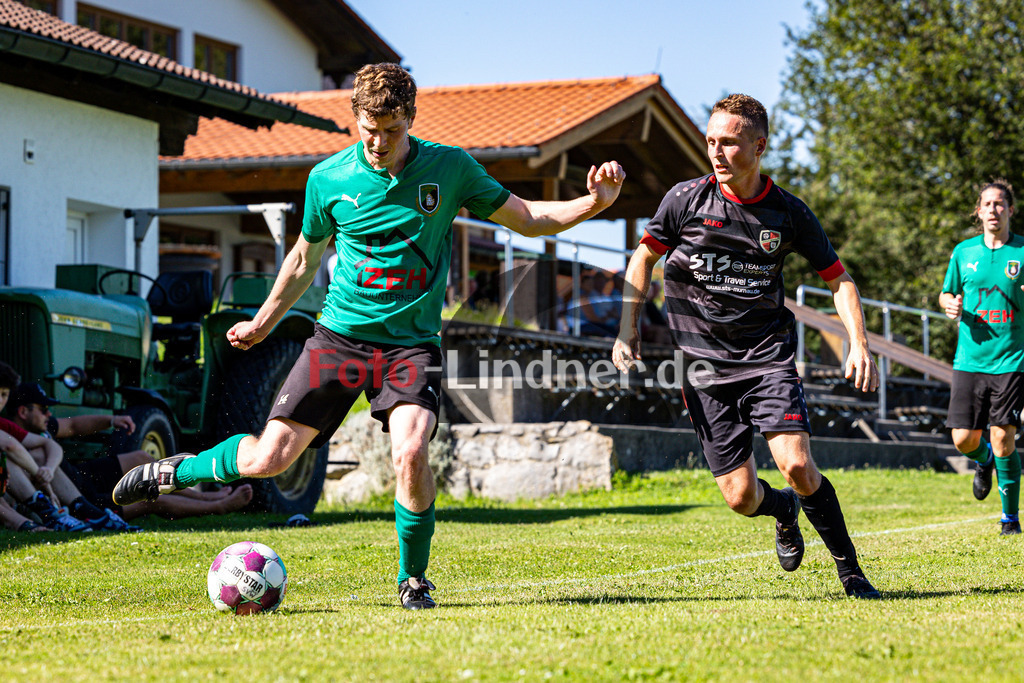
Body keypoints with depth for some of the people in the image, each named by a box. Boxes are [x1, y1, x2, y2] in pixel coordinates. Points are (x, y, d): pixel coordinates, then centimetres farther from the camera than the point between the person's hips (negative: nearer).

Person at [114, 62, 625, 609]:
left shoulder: (449, 168, -3)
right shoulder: (328, 179, -2)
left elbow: (525, 218, 6)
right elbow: (305, 258, 15)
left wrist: (593, 201, -10)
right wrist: (262, 323, 24)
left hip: (412, 343, -1)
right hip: (340, 335, 1)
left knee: (410, 455, -24)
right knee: (269, 458, -6)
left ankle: (412, 579, 0)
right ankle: (175, 471, 24)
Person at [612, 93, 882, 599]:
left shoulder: (788, 213, -4)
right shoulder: (686, 199, -4)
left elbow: (838, 279, 6)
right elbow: (644, 258, 11)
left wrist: (859, 344, -8)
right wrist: (627, 330, 2)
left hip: (768, 354, -1)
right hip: (705, 362, 1)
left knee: (797, 466, -19)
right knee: (741, 497, -4)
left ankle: (850, 571, 0)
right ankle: (786, 511, 33)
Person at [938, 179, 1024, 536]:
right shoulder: (964, 252, 8)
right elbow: (947, 294, 19)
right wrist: (952, 304, -4)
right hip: (970, 360, 3)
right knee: (964, 440, -2)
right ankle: (984, 460, 36)